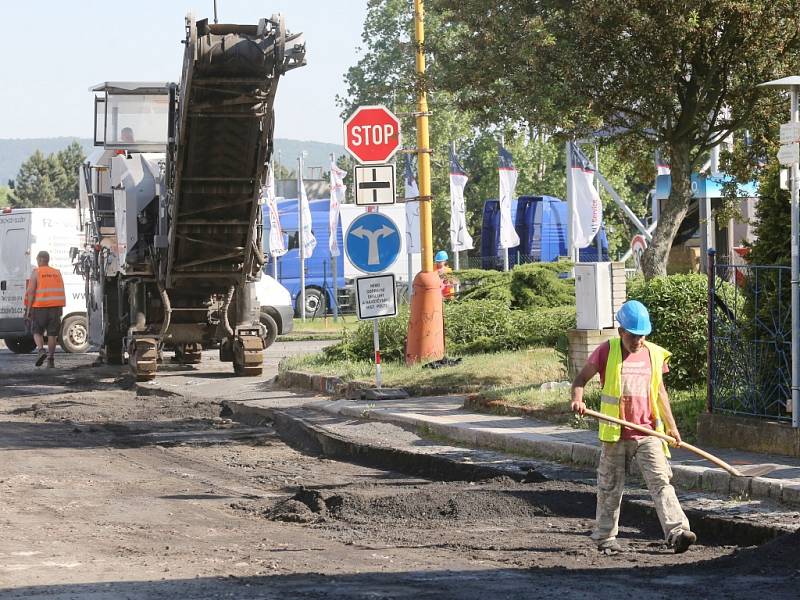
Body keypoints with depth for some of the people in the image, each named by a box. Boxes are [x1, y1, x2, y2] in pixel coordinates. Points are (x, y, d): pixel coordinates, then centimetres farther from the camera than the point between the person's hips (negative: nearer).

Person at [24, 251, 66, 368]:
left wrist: (28, 309, -8)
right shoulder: (57, 273, 12)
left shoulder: (36, 272, -3)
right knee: (52, 334, 7)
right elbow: (62, 292, 12)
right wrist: (60, 308, 17)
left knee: (37, 331, 9)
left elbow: (31, 291, -10)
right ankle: (51, 360, 5)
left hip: (40, 307, -3)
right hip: (55, 307, 4)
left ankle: (41, 351, -15)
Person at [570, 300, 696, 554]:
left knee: (661, 481, -10)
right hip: (616, 435, -2)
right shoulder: (606, 351, -2)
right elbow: (581, 378, 3)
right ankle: (605, 537, 21)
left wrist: (671, 425, 17)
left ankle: (676, 532, -18)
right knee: (610, 488, 8)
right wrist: (577, 399, -18)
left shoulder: (655, 354, 9)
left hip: (648, 433, 2)